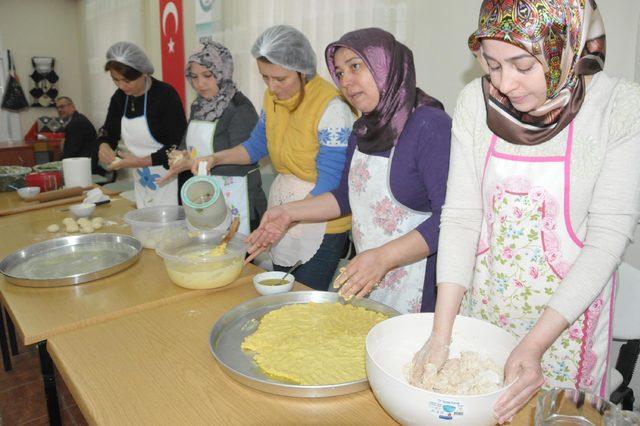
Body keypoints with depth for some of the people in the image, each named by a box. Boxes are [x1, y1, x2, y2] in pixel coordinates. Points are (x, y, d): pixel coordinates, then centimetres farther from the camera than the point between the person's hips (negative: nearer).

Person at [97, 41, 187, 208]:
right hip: (141, 183, 6)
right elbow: (108, 131, 17)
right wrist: (104, 146, -6)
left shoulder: (165, 94, -15)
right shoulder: (120, 97, 6)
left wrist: (140, 161, -21)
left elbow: (179, 145, -16)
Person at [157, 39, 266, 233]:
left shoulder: (240, 108, -12)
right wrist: (181, 156, -7)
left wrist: (194, 163, -23)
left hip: (234, 200, -7)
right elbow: (187, 143, 16)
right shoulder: (198, 106, 11)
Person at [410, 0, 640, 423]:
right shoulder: (476, 100, -9)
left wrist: (534, 345, -25)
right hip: (483, 300, 3)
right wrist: (441, 335, -16)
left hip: (567, 312, -2)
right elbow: (460, 216, -11)